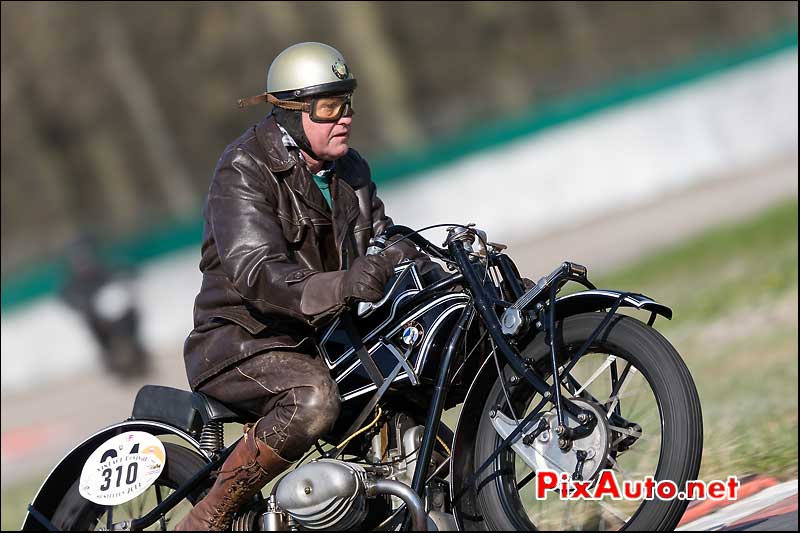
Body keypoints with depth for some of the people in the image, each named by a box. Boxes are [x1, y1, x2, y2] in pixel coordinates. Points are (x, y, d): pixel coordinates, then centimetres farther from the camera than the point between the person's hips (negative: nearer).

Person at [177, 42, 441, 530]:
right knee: (312, 399, -36)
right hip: (242, 343, -8)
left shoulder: (350, 169, 10)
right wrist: (343, 287, -47)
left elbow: (384, 241, 18)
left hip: (321, 339, 8)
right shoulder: (244, 173, -17)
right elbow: (258, 274, -30)